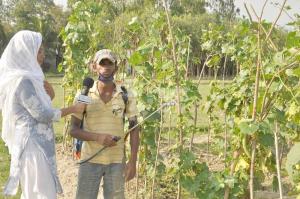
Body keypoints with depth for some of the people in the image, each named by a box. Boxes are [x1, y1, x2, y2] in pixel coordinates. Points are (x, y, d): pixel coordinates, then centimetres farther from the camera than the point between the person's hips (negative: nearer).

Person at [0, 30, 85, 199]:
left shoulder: (24, 77, 13)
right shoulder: (23, 80, -17)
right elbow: (42, 115, -17)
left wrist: (49, 97, 3)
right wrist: (73, 109, -7)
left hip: (34, 145, 10)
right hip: (33, 146, -10)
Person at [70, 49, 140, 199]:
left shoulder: (126, 96, -3)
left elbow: (134, 129, 0)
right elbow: (73, 130, -4)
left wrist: (133, 161, -8)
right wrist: (98, 137, -21)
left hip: (116, 161, 0)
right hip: (90, 160, 0)